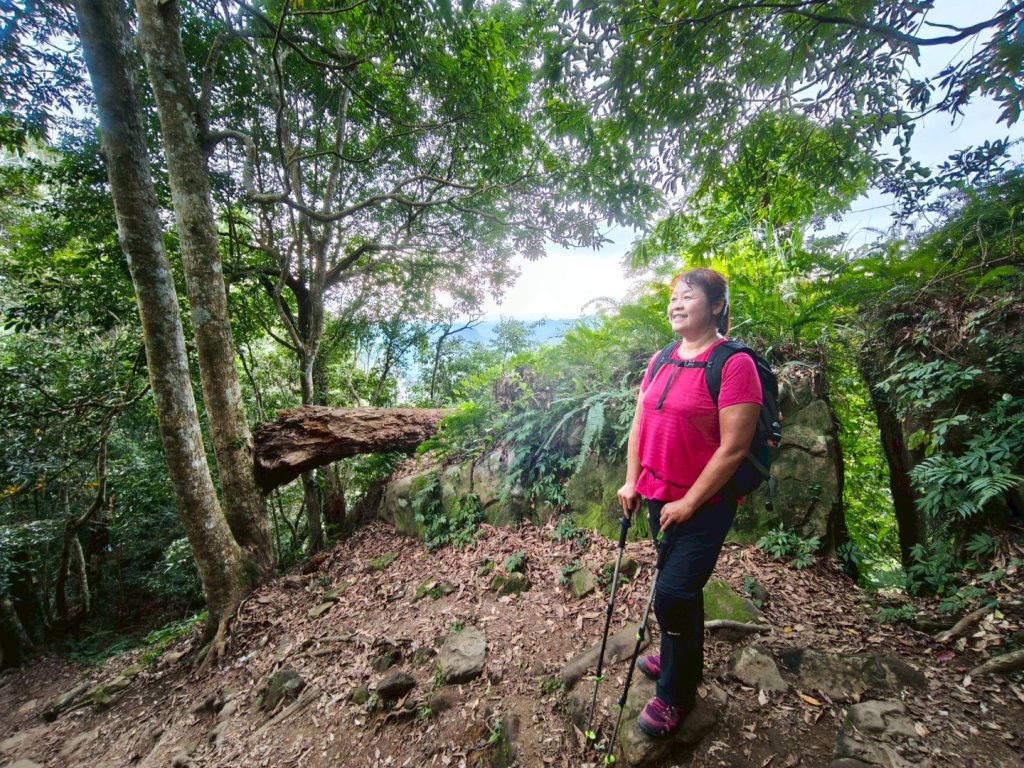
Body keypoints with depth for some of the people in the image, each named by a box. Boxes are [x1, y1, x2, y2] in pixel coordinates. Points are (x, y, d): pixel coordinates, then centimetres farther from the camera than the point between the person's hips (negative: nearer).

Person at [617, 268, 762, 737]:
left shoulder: (734, 364, -17)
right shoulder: (661, 361, 4)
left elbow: (733, 448, -19)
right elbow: (640, 422, 8)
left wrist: (690, 502, -15)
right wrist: (632, 481, 4)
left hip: (704, 504, -6)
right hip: (659, 495, 6)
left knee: (673, 593, 0)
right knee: (681, 589, 22)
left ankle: (674, 695, 26)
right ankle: (679, 659, 47)